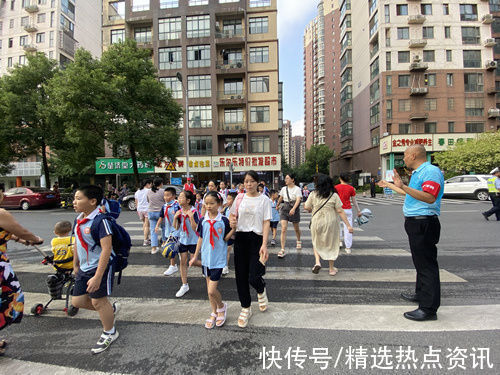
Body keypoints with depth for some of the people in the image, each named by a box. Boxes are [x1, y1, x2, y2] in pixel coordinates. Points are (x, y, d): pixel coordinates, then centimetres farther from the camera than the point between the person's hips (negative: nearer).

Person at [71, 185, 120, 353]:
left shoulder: (100, 220, -23)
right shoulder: (79, 219, 5)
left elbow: (106, 249, -26)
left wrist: (97, 277, -27)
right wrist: (75, 264, 25)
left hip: (99, 267, -8)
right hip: (84, 268, 9)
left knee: (98, 301, 5)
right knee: (77, 301, 14)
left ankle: (109, 333, 30)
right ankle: (110, 309, 38)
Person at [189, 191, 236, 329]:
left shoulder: (224, 220, -10)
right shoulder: (203, 221, 0)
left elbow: (226, 239, -4)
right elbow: (200, 239, 9)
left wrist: (233, 228, -18)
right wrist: (195, 256, 12)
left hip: (218, 259, -4)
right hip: (206, 257, 4)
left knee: (212, 290, -7)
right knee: (209, 289, 15)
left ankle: (221, 307, 24)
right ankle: (214, 313, 34)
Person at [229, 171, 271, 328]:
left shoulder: (264, 200, -2)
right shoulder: (240, 198, 6)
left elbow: (266, 223, -6)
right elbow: (232, 215, 17)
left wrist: (264, 245, -15)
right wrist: (232, 222, -9)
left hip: (256, 238, -3)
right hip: (241, 238, 3)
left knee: (254, 278, -8)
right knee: (241, 276, 7)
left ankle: (261, 291, 30)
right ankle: (246, 308, 28)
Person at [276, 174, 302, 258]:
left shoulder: (297, 189, -8)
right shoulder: (284, 189, 5)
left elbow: (298, 200, -22)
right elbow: (280, 198, 23)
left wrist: (293, 209, -37)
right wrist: (277, 205, 36)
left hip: (294, 210, -2)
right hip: (285, 209, 3)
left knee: (296, 229, 16)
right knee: (283, 229, -11)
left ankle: (299, 241, 48)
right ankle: (282, 250, -12)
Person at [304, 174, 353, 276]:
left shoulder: (313, 194, -5)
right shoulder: (334, 195, -7)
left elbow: (306, 207, -1)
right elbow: (340, 211, -9)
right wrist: (348, 225, -5)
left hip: (317, 222, 1)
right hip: (331, 224, -1)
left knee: (317, 243, 21)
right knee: (331, 245, 14)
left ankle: (317, 262, 1)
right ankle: (332, 269, 23)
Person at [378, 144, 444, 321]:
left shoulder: (431, 171, -15)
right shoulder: (417, 173, 17)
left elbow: (429, 197, -30)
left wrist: (403, 187, -37)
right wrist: (389, 185, 40)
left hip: (424, 224, -11)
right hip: (415, 223, 11)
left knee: (427, 264, -5)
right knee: (420, 261, 21)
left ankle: (428, 308, 3)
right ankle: (421, 294, 36)